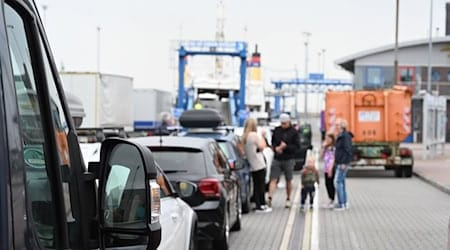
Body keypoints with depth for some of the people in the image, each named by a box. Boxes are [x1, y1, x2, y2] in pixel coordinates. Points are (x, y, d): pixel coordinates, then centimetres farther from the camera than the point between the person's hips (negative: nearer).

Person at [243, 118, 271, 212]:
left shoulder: (243, 137, 7)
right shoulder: (255, 135, -12)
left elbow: (244, 150, 11)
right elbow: (262, 147, -11)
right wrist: (262, 137, 0)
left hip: (251, 166, 7)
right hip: (259, 165, -6)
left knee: (256, 185, 10)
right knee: (261, 185, -1)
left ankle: (258, 205, 10)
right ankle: (262, 205, 0)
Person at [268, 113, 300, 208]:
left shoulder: (294, 132, -2)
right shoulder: (277, 130, 6)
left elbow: (297, 146, -6)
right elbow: (272, 142, 13)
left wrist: (285, 147, -18)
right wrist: (276, 148, -8)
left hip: (288, 159, -2)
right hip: (277, 159, 2)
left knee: (288, 180, 8)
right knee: (273, 179, -7)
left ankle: (288, 199, 21)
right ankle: (269, 198, -15)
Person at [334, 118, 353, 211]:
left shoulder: (345, 136, -15)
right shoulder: (340, 136, 15)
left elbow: (348, 150, -20)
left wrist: (344, 162, -22)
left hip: (343, 163, -10)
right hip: (340, 163, 10)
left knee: (338, 181, -11)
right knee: (341, 182, 12)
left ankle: (341, 204, -10)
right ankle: (345, 203, 18)